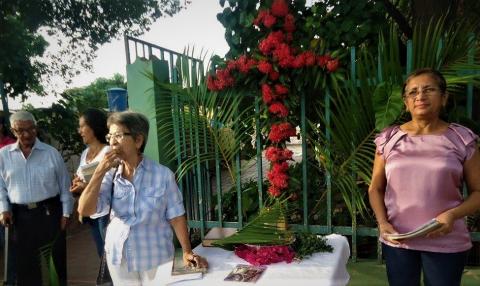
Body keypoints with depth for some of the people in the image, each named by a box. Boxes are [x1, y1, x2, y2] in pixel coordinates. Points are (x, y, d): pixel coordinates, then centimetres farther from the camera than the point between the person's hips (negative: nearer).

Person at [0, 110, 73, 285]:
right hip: (20, 215, 1)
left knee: (55, 258, 8)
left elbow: (64, 185, 1)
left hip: (50, 212, -1)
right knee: (25, 260, 12)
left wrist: (66, 213, -1)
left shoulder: (51, 153, -1)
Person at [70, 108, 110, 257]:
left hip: (106, 212, -8)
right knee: (103, 254, 17)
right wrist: (77, 183, -2)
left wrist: (87, 187, -23)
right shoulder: (84, 153, 10)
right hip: (90, 213, 8)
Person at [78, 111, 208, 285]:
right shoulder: (110, 175, -2)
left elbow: (176, 217, -8)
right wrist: (100, 171, -17)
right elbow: (84, 210, -11)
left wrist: (187, 252, -14)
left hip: (155, 257, -3)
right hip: (118, 258, 3)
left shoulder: (163, 174, -12)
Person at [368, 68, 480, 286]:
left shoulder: (461, 139, -3)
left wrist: (453, 215, -17)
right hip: (397, 240, 2)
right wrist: (382, 222, -9)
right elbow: (376, 188, 5)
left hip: (446, 243, -1)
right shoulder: (389, 139, 0)